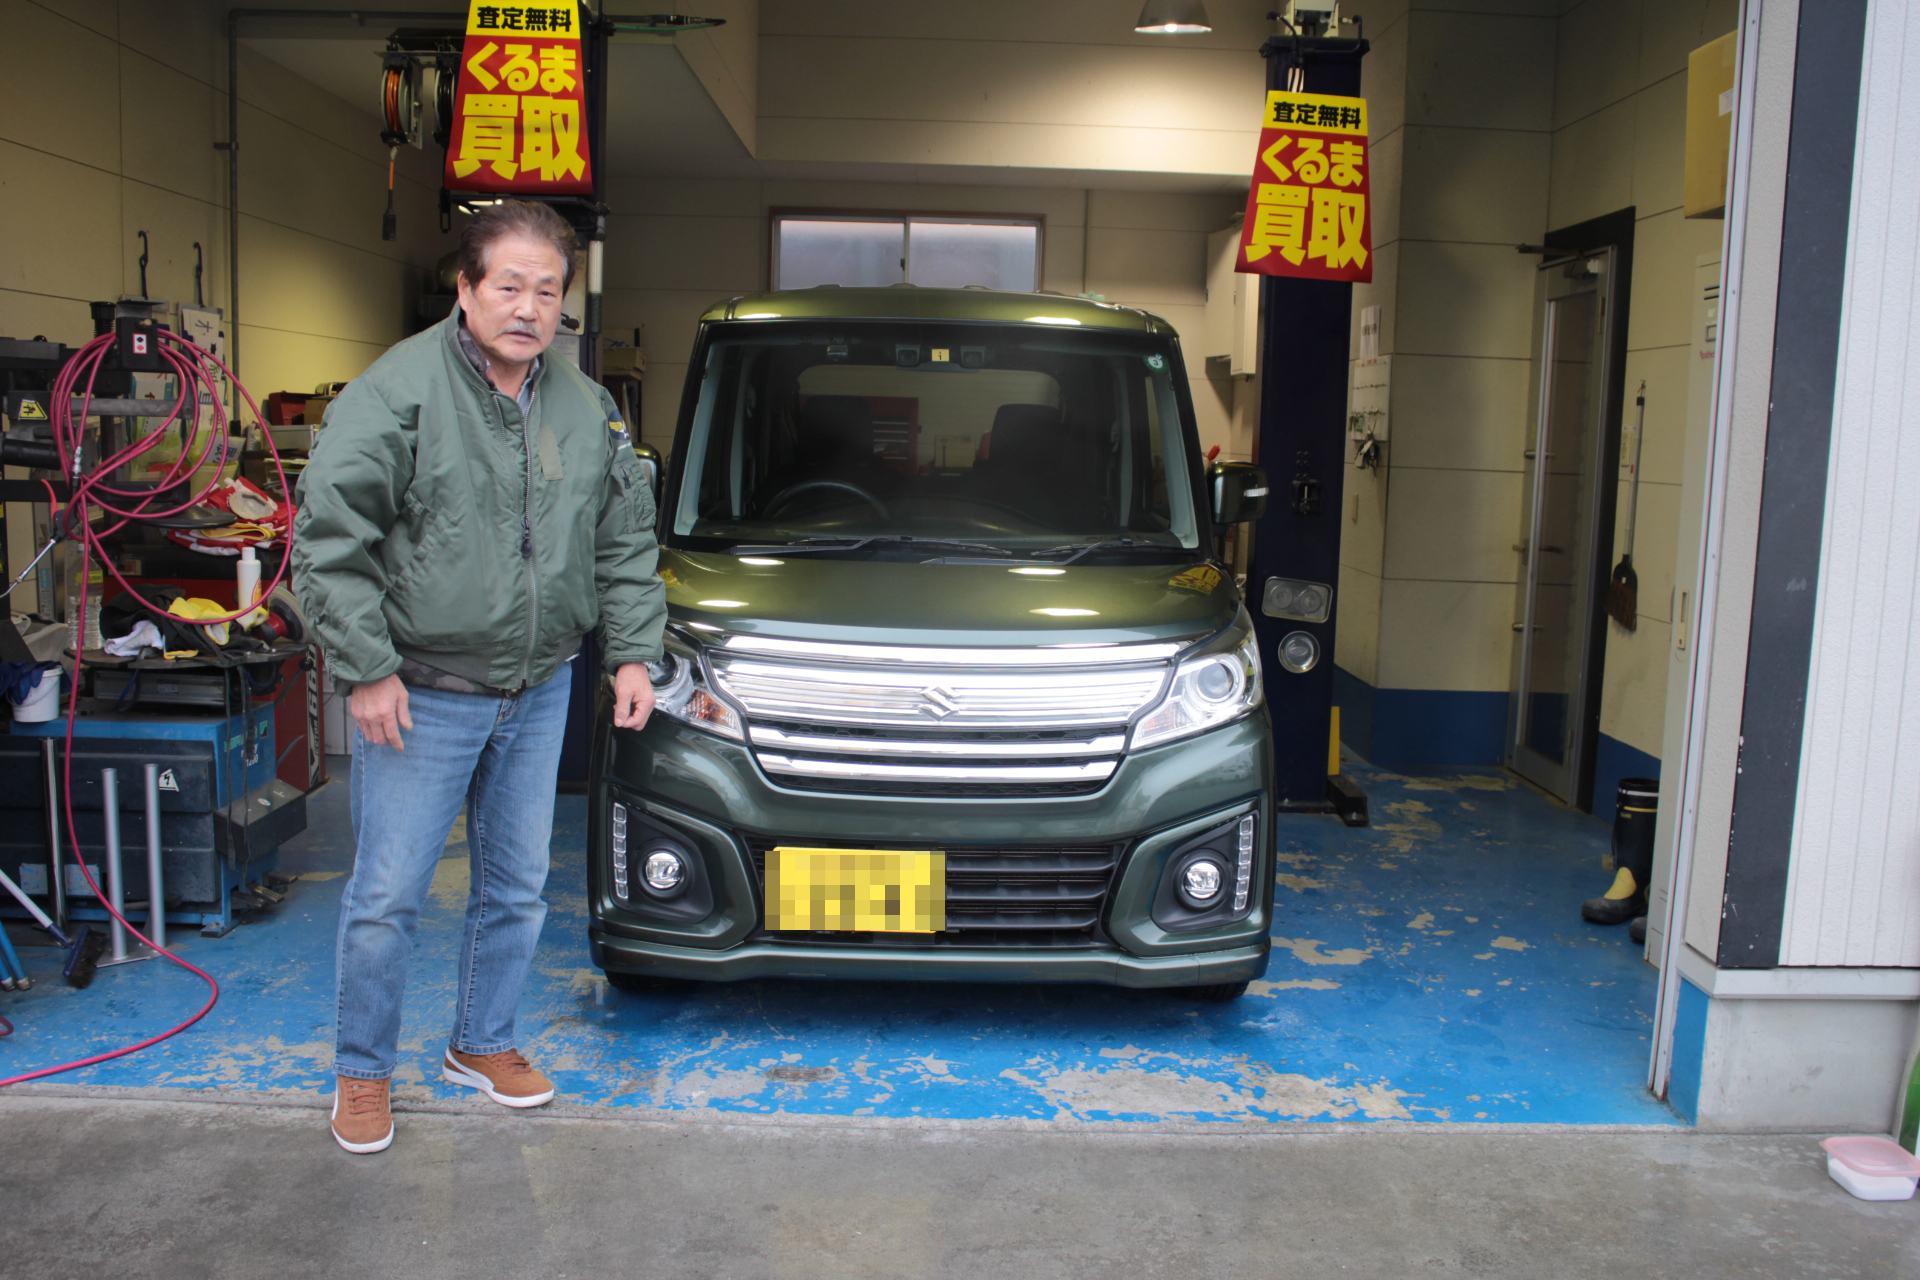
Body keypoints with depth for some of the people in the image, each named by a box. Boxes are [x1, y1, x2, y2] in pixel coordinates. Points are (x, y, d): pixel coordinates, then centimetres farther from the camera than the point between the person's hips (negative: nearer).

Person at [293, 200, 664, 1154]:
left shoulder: (588, 410, 5)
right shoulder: (396, 393, -12)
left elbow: (626, 545, 13)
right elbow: (328, 538, -13)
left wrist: (632, 652, 5)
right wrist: (366, 669, -15)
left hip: (540, 691, 5)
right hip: (420, 695, -5)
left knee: (516, 887, 15)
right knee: (387, 896, 3)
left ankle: (483, 1045, 35)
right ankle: (362, 1071, 24)